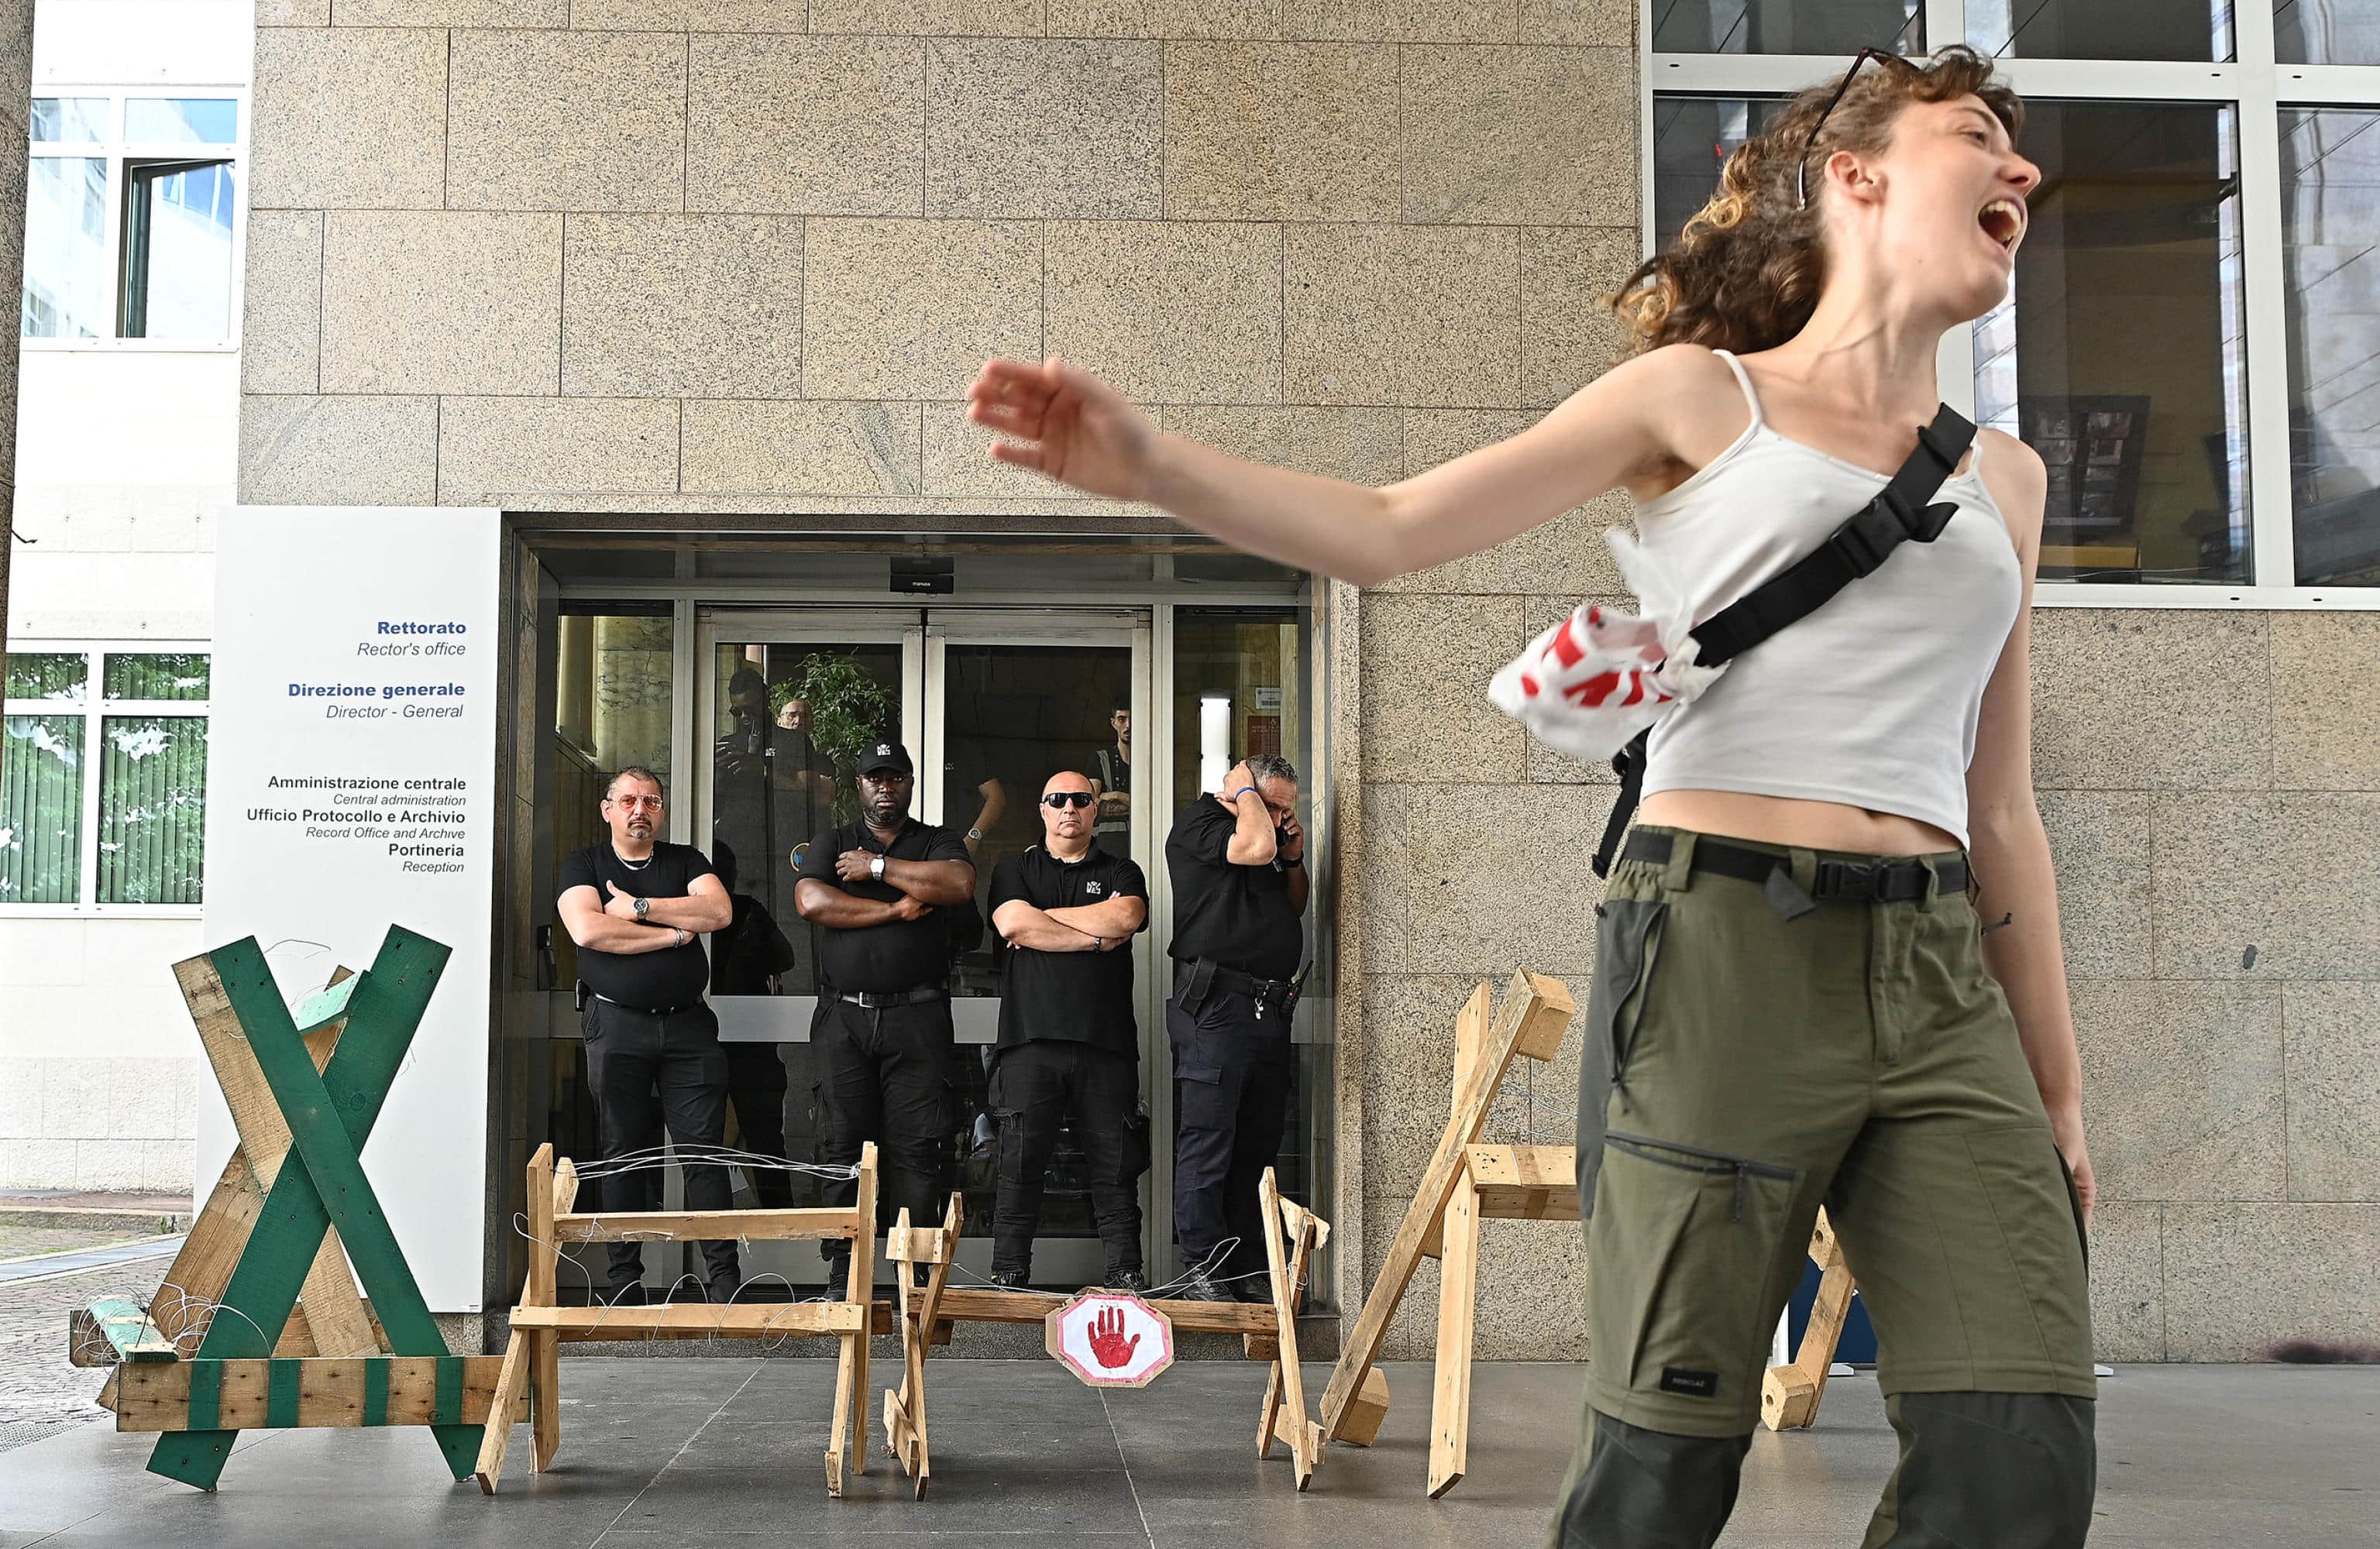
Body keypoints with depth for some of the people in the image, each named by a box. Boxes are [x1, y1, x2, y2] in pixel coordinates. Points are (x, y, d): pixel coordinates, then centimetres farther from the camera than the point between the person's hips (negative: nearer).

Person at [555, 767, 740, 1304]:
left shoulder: (685, 861, 15)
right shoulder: (584, 865, 9)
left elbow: (718, 911, -5)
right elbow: (588, 930, -11)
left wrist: (639, 906, -7)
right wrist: (675, 934, -7)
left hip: (688, 1023, 1)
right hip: (617, 1024, -1)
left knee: (705, 1149, -4)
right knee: (624, 1153, 1)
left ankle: (724, 1276, -2)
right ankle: (625, 1280, 8)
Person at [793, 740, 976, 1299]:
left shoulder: (939, 843, 14)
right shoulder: (830, 845, 16)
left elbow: (960, 883, -9)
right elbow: (812, 902, -4)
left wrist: (877, 868, -4)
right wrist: (896, 908, -6)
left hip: (918, 1017, -1)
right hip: (843, 1018, 1)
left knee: (918, 1144, -7)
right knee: (844, 1144, -1)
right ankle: (843, 1276, 4)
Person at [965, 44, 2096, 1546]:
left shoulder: (2004, 476, 20)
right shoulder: (1702, 394, 9)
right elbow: (1389, 529, 2)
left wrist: (2058, 1093, 17)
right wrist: (1152, 461, -12)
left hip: (1941, 982, 5)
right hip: (1724, 943, -4)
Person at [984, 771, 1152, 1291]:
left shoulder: (1121, 872, 17)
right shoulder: (1014, 870, 16)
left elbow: (1125, 917, -5)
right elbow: (1013, 923, -4)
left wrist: (1040, 918, 0)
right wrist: (1097, 937, -4)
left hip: (1106, 1039, 1)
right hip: (1031, 1038, -1)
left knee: (1115, 1162, 0)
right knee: (1021, 1160, -2)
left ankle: (1125, 1270, 6)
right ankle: (1008, 1275, 4)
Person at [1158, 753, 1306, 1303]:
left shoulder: (1275, 834, 22)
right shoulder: (1199, 822, -4)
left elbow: (1295, 909, 29)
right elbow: (1255, 847, -22)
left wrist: (1295, 859, 12)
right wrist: (1244, 789, -5)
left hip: (1271, 1007, 8)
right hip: (1215, 1004, -8)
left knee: (1258, 1147, 8)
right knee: (1207, 1142, -6)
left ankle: (1245, 1269, 14)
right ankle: (1200, 1268, 0)